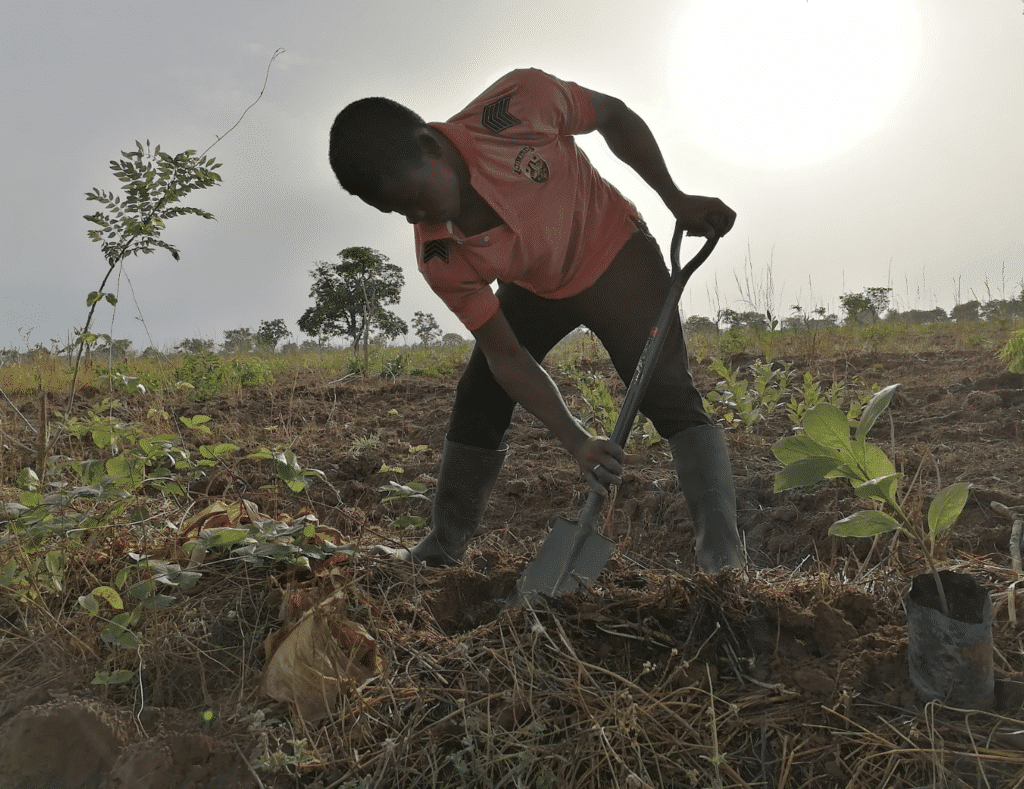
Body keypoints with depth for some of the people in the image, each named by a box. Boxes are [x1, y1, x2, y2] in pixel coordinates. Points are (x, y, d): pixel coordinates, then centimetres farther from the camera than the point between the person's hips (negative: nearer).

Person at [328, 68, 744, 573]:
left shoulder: (518, 103, -34)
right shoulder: (441, 260, -25)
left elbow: (613, 116, -13)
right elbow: (505, 354, -20)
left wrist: (675, 199, -12)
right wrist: (574, 439, -29)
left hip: (615, 255, -3)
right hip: (533, 289, 3)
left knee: (670, 400, -18)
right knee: (478, 399, 0)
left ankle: (722, 559, -19)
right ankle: (443, 549, 15)